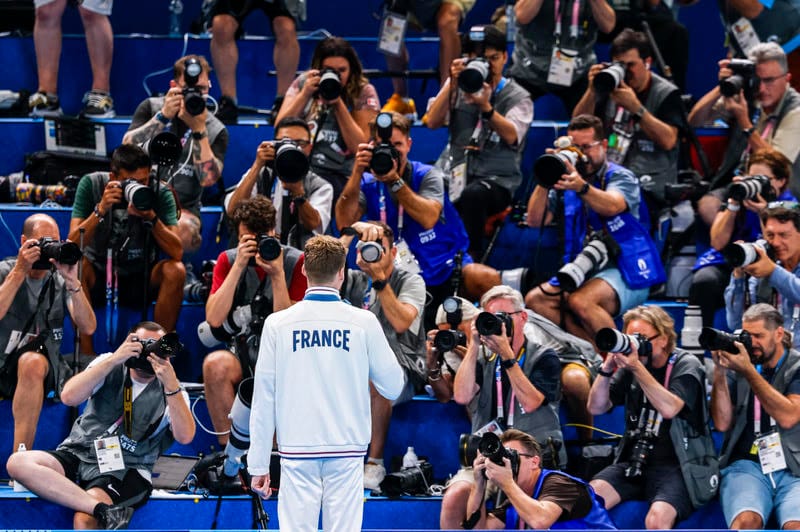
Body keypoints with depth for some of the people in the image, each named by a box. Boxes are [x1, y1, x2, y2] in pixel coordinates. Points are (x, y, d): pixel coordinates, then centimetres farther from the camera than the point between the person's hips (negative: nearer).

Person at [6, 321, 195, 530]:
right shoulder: (110, 365, 9)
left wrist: (171, 383, -22)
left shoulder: (170, 389, 4)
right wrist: (113, 360, -14)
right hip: (78, 455, 5)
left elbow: (184, 436, -14)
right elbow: (69, 397, -8)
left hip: (124, 469, -5)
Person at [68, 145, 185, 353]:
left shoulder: (159, 193, -12)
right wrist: (101, 209, -34)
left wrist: (151, 217, -34)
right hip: (98, 276, -1)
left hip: (141, 278, 1)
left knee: (175, 271, -28)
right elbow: (73, 245, -21)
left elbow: (177, 252, -21)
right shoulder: (91, 184, -13)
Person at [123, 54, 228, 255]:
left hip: (183, 208, -1)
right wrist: (163, 116, -18)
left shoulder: (216, 131, 3)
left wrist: (199, 130, -18)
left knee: (182, 231, -36)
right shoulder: (151, 108, 7)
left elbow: (208, 178, -12)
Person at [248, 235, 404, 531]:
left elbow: (264, 399, 1)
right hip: (346, 451, 0)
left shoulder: (278, 324, -1)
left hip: (297, 452, 0)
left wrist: (258, 465, 6)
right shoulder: (363, 322, -2)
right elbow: (393, 388, 5)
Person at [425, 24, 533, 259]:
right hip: (458, 176, 3)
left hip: (497, 181, -3)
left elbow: (511, 136, -11)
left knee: (472, 194, -39)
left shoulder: (518, 97, 7)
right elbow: (433, 122, 2)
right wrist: (452, 84, -6)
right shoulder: (459, 89, 16)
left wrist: (485, 107, -25)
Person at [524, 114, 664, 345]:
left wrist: (581, 187, -46)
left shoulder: (621, 177, -2)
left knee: (580, 301, -34)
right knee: (535, 300, -17)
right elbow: (535, 220, 2)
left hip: (626, 271, -6)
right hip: (582, 271, 6)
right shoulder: (565, 181, 13)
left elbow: (612, 206, -27)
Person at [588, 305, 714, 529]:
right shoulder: (629, 367, 10)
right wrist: (607, 368, -8)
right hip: (634, 461, 5)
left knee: (658, 518, -33)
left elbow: (669, 408, -21)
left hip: (676, 464, -5)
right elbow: (596, 407, 7)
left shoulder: (686, 365, -3)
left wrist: (637, 368, -27)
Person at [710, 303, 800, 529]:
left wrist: (748, 371, -11)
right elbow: (722, 422, 6)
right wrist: (719, 372, -4)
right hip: (747, 464, 1)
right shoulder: (736, 368, 13)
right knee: (746, 521, -33)